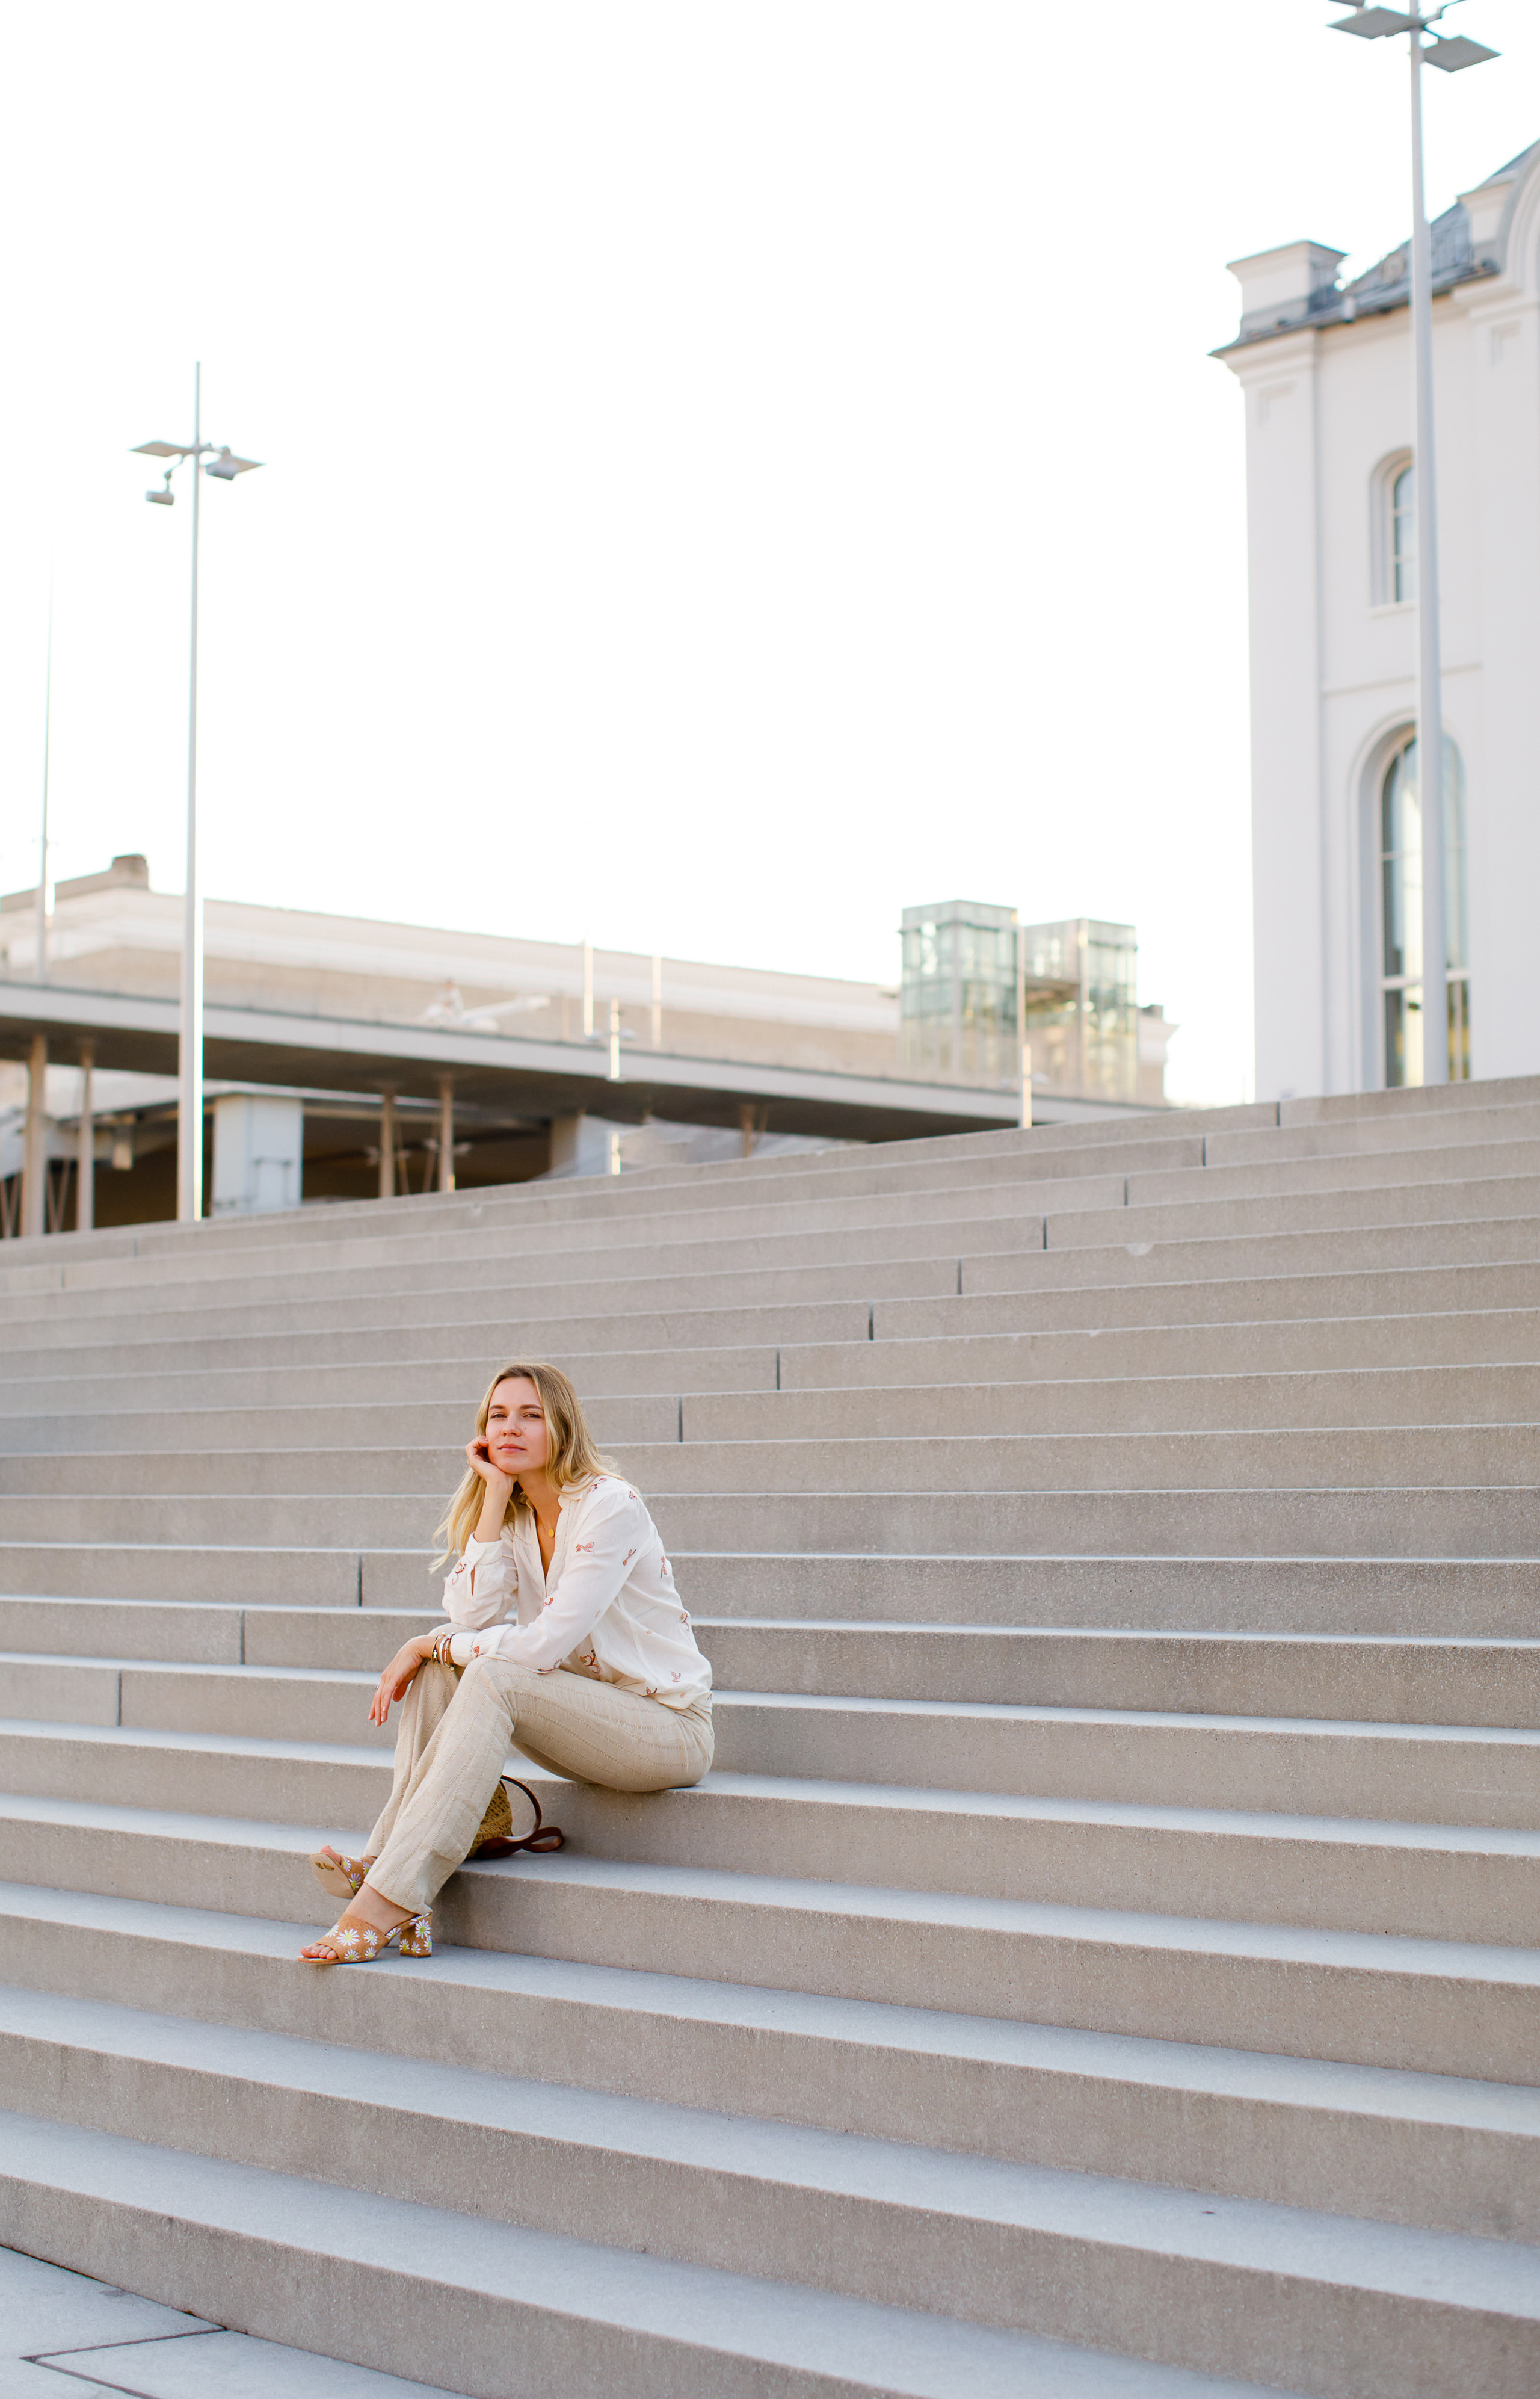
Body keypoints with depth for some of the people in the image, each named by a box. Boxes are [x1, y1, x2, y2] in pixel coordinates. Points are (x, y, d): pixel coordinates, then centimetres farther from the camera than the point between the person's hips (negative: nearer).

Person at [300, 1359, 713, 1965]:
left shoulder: (610, 1506, -17)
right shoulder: (511, 1516, 6)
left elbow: (544, 1643, -24)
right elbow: (473, 1618, -11)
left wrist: (429, 1645, -14)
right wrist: (494, 1499, -12)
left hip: (670, 1724, -7)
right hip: (580, 1714, 7)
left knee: (495, 1675, -29)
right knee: (438, 1669, -12)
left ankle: (390, 1900, -34)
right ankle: (386, 1859, -23)